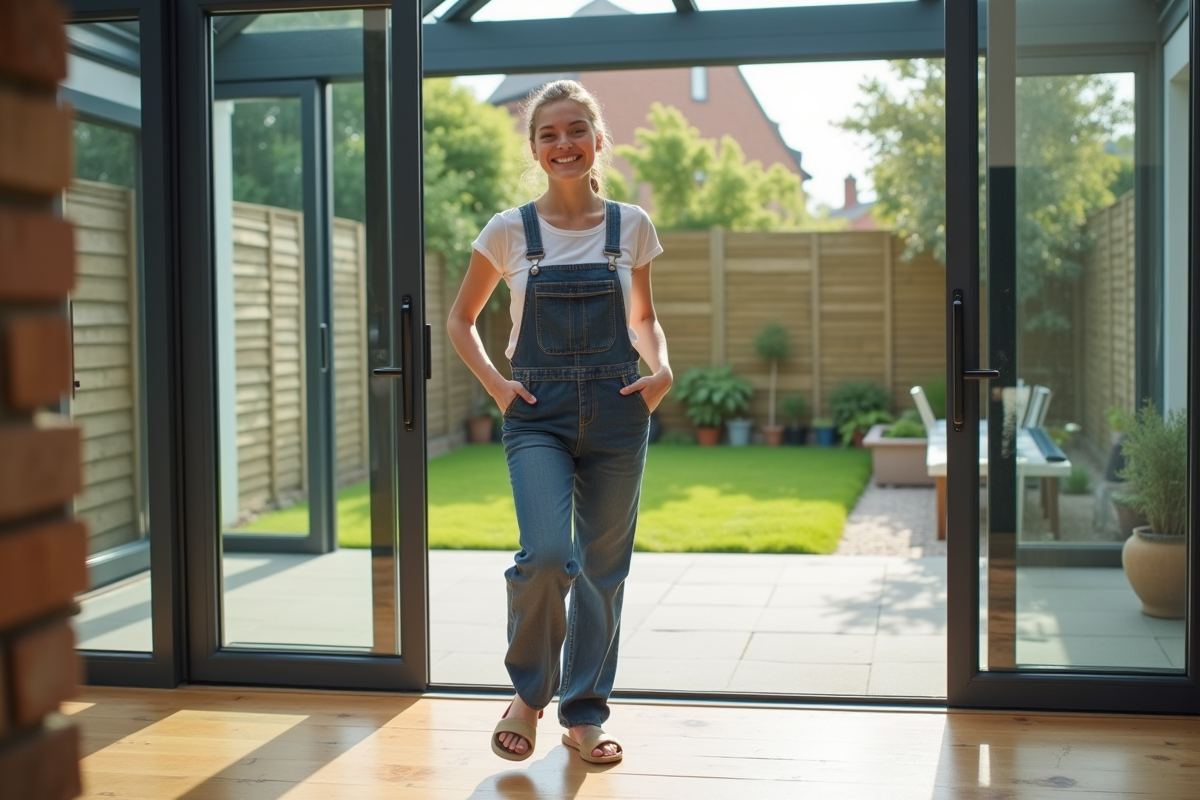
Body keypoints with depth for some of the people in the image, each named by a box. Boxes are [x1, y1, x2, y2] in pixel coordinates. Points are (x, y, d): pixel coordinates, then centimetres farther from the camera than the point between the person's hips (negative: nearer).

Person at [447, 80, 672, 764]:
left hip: (616, 410, 2)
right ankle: (528, 693, 6)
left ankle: (585, 714, 22)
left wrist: (661, 370, -1)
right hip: (538, 413, -2)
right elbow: (461, 319, 11)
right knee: (545, 554, -19)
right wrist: (495, 383, -2)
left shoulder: (631, 226, 4)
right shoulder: (509, 232, 1)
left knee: (603, 567, 6)